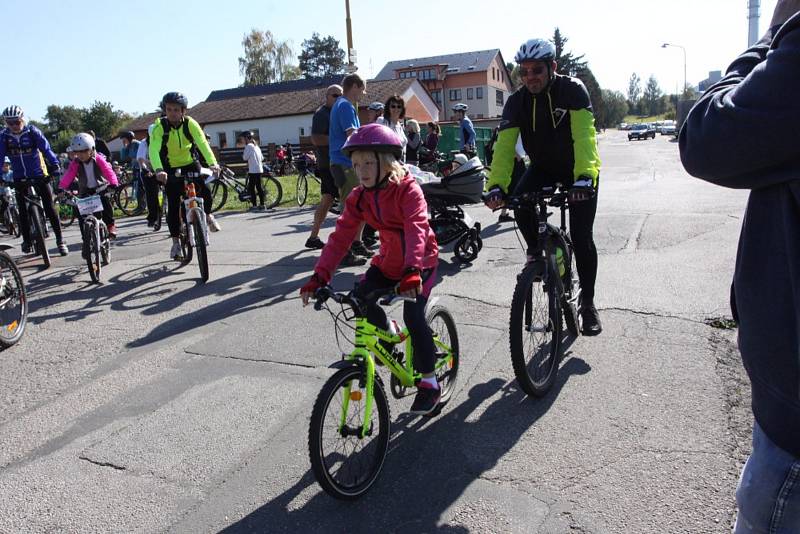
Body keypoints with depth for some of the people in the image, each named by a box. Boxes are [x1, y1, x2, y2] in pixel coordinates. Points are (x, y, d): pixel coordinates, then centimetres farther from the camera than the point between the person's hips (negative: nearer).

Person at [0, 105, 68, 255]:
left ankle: (60, 240, 4)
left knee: (49, 208, -3)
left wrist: (55, 167, -31)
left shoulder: (33, 132, -12)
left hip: (39, 175, -2)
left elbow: (46, 149, -18)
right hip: (20, 178, 3)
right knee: (22, 210, 4)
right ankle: (27, 241, 17)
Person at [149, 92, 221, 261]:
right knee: (173, 206, -5)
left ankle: (207, 215, 15)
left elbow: (203, 143, -29)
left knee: (205, 192, -19)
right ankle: (176, 242, 7)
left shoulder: (190, 123, -16)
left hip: (190, 164, 1)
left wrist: (213, 163, -46)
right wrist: (158, 170, -50)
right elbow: (154, 150, -31)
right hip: (170, 169, -1)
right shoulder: (160, 126, -19)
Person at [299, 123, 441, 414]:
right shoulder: (359, 198, -7)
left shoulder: (408, 190, -22)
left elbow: (416, 230, -35)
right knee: (360, 299, -13)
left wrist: (412, 271, -50)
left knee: (413, 316, -18)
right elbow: (340, 237, -13)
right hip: (388, 261, 5)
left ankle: (429, 383, 1)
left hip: (421, 261, -5)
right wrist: (319, 276, -23)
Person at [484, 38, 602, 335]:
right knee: (519, 202, -28)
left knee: (581, 237, -11)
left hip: (579, 169, -3)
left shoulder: (572, 90, -21)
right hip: (543, 166, 3)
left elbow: (584, 135, -33)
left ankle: (588, 304, 7)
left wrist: (585, 176, -49)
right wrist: (496, 185, -39)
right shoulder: (517, 101, -14)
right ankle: (537, 250, 3)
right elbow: (504, 145, -24)